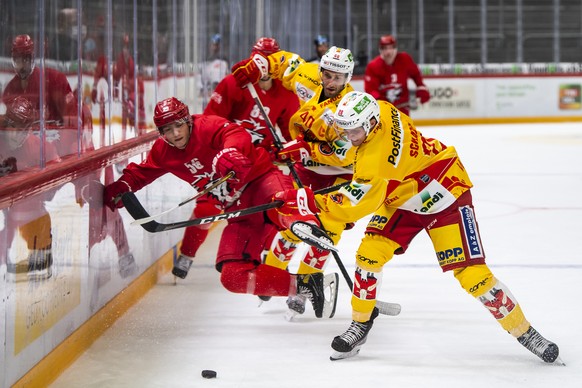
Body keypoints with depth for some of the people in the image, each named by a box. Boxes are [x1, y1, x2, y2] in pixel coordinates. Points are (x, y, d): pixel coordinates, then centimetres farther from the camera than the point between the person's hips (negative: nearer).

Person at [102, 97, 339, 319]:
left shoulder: (209, 127, -9)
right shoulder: (163, 152, 11)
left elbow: (237, 135, -27)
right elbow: (140, 172, 26)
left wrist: (230, 153, -47)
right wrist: (118, 189, 9)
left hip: (261, 180, -7)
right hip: (239, 210, 7)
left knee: (280, 201, -45)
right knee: (233, 277, -9)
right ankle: (302, 285, -10)